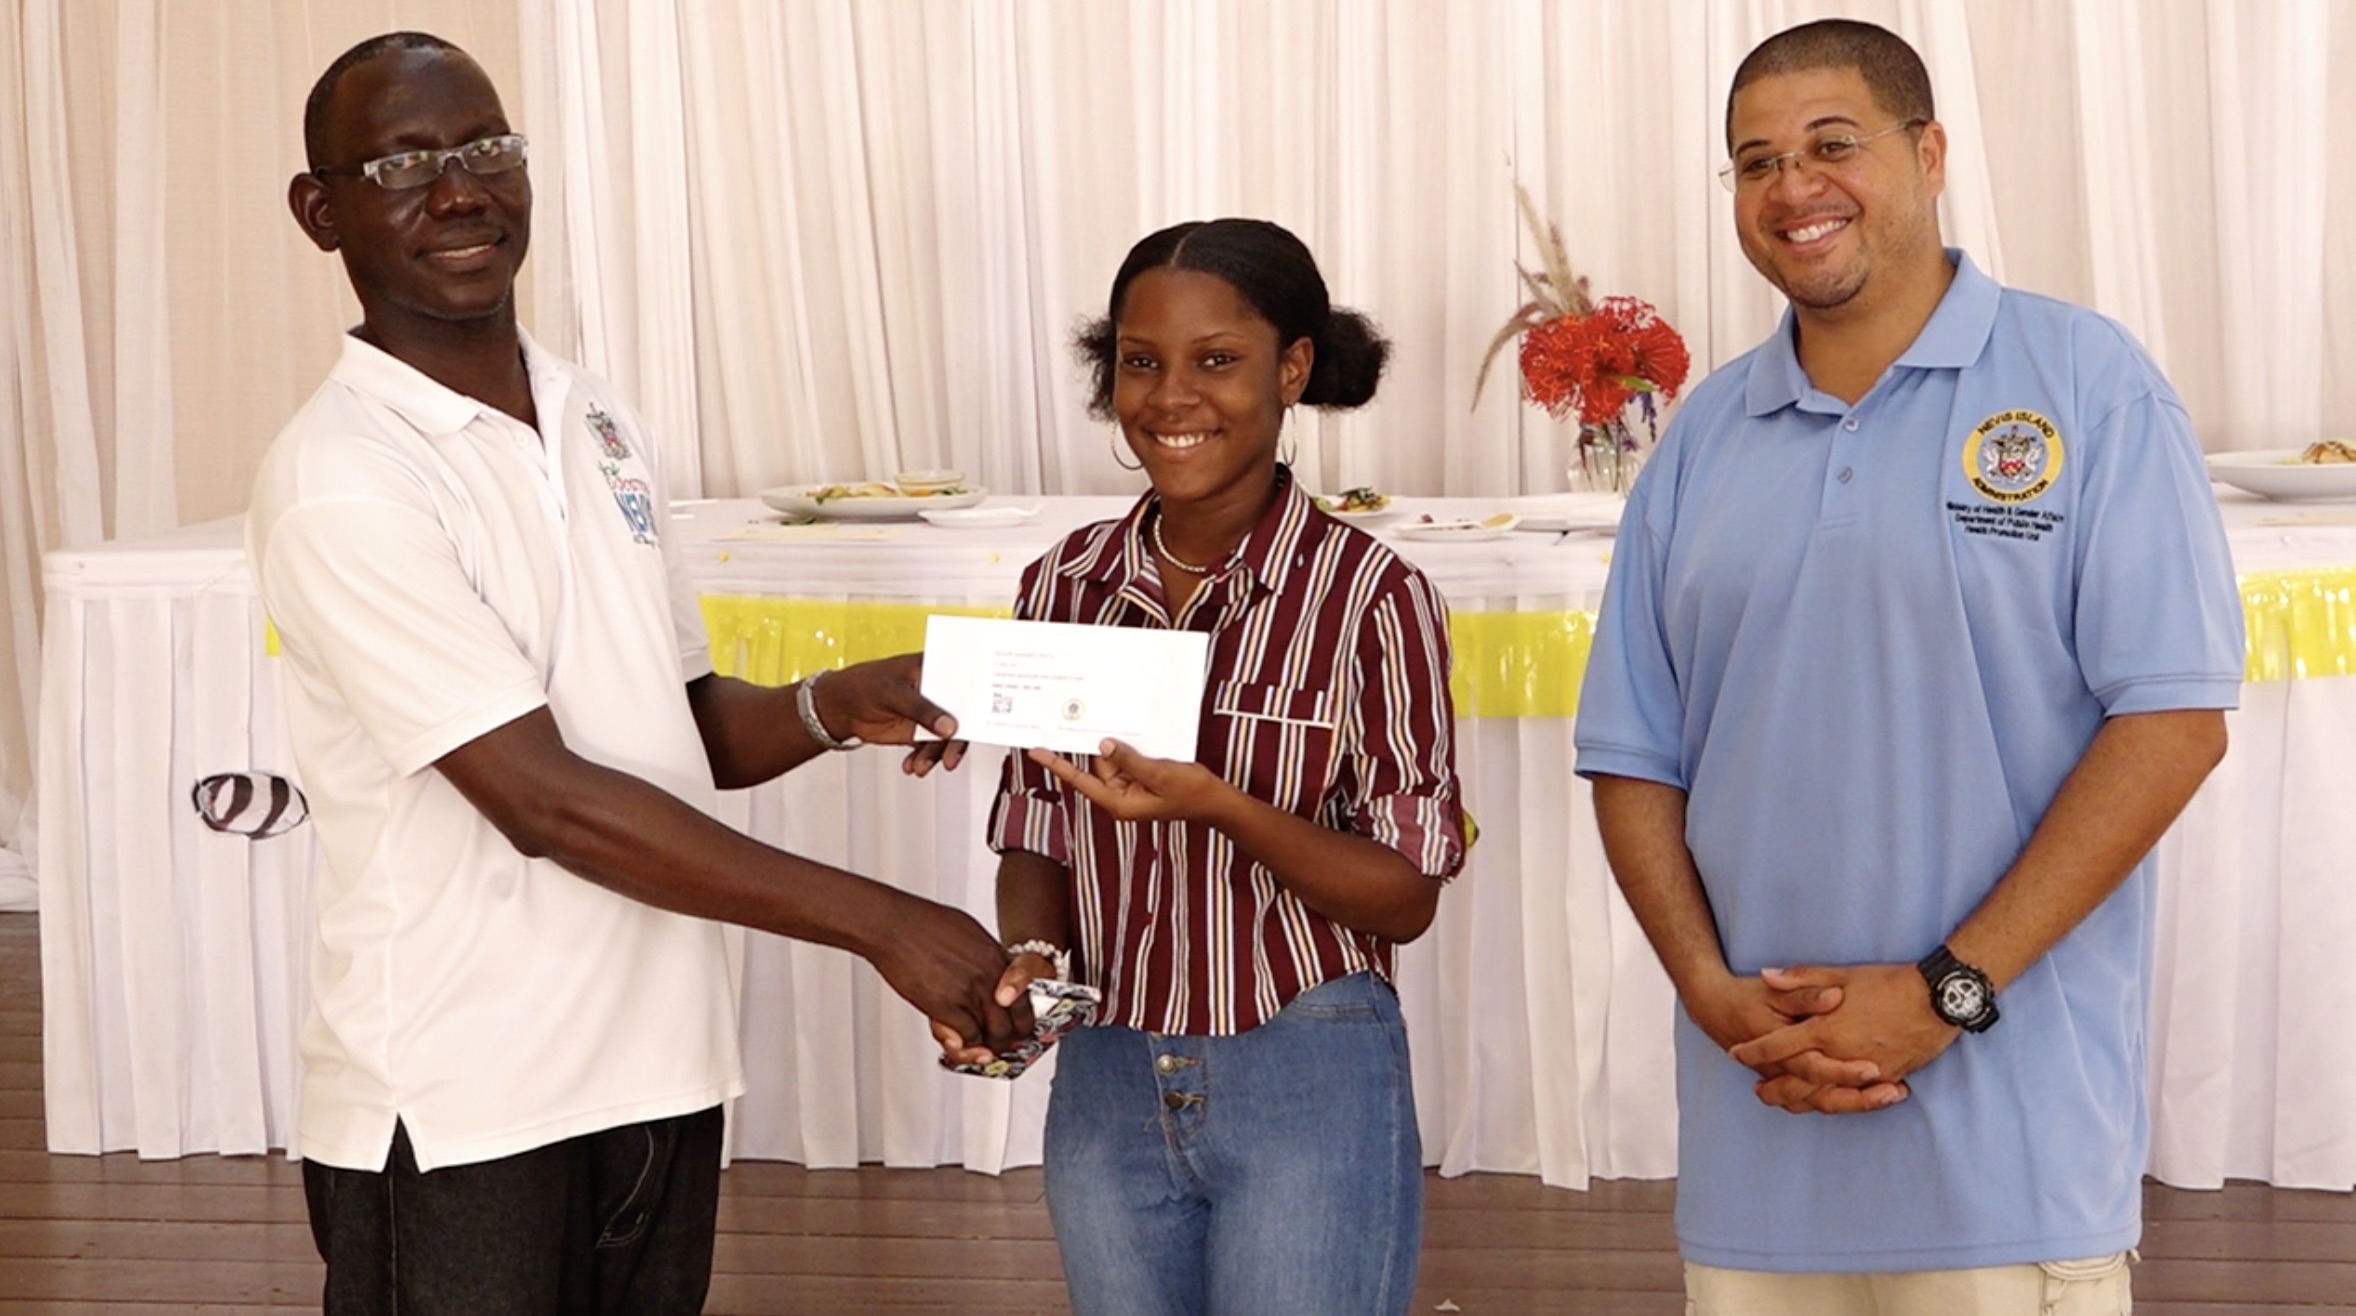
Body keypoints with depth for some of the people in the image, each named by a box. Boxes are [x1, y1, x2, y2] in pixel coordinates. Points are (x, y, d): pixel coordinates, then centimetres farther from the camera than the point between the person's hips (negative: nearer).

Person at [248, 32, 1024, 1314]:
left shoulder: (597, 425, 10)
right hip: (458, 1110, -7)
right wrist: (879, 920, -19)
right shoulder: (339, 483, -15)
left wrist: (832, 708, -7)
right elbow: (544, 800, -20)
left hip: (659, 1065, 7)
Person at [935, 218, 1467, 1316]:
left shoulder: (1370, 596, -12)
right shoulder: (1068, 584, 1)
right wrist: (1025, 957, -12)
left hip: (1309, 1095, -4)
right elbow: (1035, 839, 9)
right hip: (1106, 1089, 4)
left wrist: (1217, 806, -24)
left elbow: (1406, 897, -10)